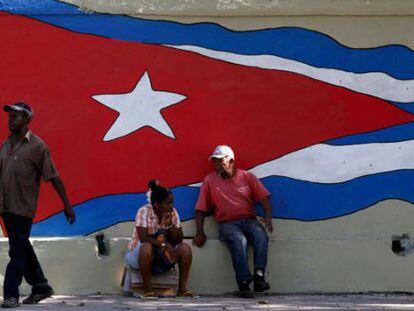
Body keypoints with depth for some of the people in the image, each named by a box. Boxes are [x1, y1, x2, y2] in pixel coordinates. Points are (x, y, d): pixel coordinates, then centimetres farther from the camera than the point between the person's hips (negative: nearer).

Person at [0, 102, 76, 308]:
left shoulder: (37, 146, -7)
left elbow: (54, 178, -6)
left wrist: (67, 206, -5)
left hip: (23, 208, -7)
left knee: (18, 252, -3)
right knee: (22, 249, 15)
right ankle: (41, 287, 28)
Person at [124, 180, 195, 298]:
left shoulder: (173, 213, -2)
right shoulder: (144, 211, -16)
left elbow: (179, 240, -4)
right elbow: (143, 238, -26)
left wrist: (170, 224, -20)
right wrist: (163, 245, -34)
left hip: (163, 256, 5)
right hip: (138, 254, -5)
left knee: (185, 248, -18)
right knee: (147, 247, -38)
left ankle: (182, 288, -17)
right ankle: (147, 289, -26)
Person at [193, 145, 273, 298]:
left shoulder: (247, 177, 12)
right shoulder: (209, 180, 10)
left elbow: (264, 198, 7)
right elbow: (200, 209, 9)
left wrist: (268, 218, -11)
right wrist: (200, 232, -2)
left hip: (249, 220, 2)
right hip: (228, 224, -2)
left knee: (261, 235, -33)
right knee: (239, 240, -35)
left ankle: (259, 275, -41)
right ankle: (244, 284, -43)